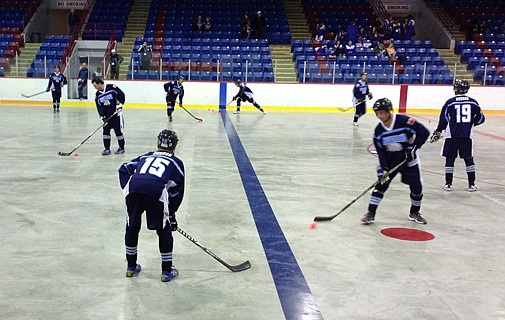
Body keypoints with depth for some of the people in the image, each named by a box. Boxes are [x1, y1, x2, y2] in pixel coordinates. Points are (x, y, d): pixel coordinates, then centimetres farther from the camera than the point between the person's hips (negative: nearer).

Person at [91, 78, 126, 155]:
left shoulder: (112, 87, -10)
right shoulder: (97, 95, 6)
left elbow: (121, 94, -9)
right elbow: (99, 106, 1)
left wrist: (120, 103, -18)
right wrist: (102, 116, -10)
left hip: (116, 113, -5)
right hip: (106, 116, 5)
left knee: (118, 131, -2)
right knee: (106, 131, 1)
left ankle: (121, 148, 12)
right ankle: (107, 149, 9)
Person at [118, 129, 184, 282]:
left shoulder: (145, 157, 35)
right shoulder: (176, 162, 25)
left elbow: (124, 169, 26)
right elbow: (177, 190, 22)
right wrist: (172, 213, 31)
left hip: (133, 189, 3)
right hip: (156, 192, -3)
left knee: (132, 228, 24)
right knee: (164, 231, 15)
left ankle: (131, 267, 36)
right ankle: (167, 271, 20)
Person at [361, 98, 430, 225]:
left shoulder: (404, 121, -23)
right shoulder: (378, 130, -9)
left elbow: (424, 133, -19)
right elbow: (380, 151, -8)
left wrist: (413, 147, -25)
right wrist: (382, 168, -19)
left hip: (409, 160, -2)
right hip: (390, 161, 2)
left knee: (416, 187, 1)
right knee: (381, 185, -8)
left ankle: (414, 213, 25)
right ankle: (371, 213, -2)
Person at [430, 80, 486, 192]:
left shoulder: (450, 102, -5)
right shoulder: (473, 102, 3)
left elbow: (444, 119, -5)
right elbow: (480, 118, 8)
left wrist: (438, 132, 6)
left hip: (452, 135, -2)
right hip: (467, 135, 2)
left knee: (450, 159, 6)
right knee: (469, 159, 10)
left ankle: (448, 184, 7)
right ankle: (472, 184, 12)